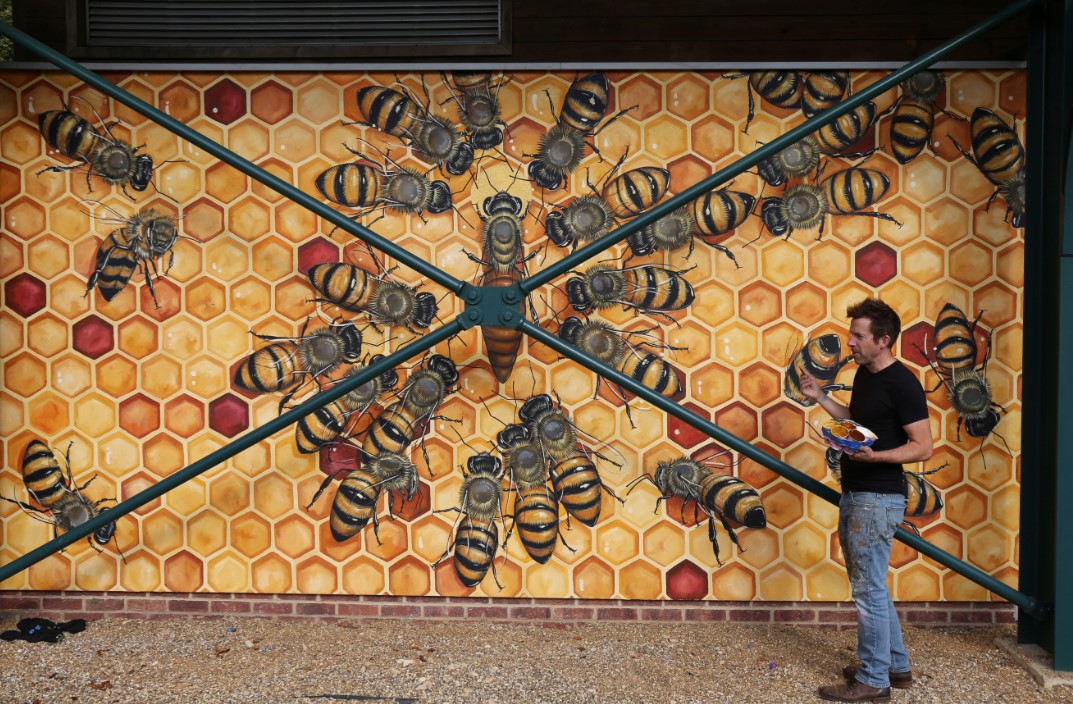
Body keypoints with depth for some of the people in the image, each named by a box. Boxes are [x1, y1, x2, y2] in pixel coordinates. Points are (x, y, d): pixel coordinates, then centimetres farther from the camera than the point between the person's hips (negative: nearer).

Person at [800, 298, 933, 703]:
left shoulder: (902, 383, -17)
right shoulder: (863, 374, 10)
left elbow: (923, 447, -18)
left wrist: (873, 456, -30)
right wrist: (820, 397, 13)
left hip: (878, 498, -10)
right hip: (854, 494, 10)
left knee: (869, 589, -3)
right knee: (869, 586, 18)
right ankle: (896, 665, 30)